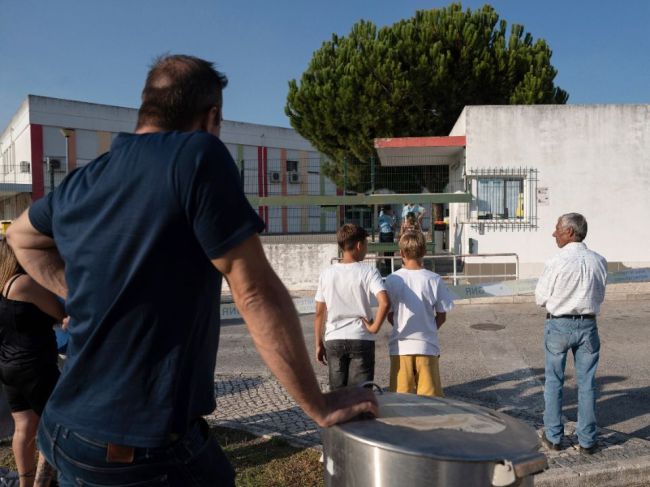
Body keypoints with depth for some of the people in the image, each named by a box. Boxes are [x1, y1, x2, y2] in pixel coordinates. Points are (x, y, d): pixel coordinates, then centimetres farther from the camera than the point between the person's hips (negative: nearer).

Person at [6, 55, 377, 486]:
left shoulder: (78, 186, 2)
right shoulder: (197, 155, -18)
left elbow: (22, 239, 24)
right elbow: (257, 294, -18)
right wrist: (320, 406, -10)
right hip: (144, 449, -6)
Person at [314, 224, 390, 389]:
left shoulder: (326, 274, 2)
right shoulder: (368, 272, -7)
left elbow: (319, 313, 4)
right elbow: (384, 302, -23)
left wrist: (319, 344, 11)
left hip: (334, 341, 3)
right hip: (361, 340, -3)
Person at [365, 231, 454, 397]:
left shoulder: (392, 279, -5)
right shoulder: (434, 279, -6)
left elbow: (389, 316, 1)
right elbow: (442, 316, 0)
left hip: (400, 347, 1)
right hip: (427, 346, -1)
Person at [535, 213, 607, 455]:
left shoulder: (556, 263, -17)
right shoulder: (599, 261, -3)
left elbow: (541, 298, -8)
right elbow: (600, 296, 8)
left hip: (559, 324, -3)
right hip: (588, 325, 4)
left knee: (553, 381, 11)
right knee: (587, 383, 12)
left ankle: (553, 436, 19)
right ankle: (587, 440, 20)